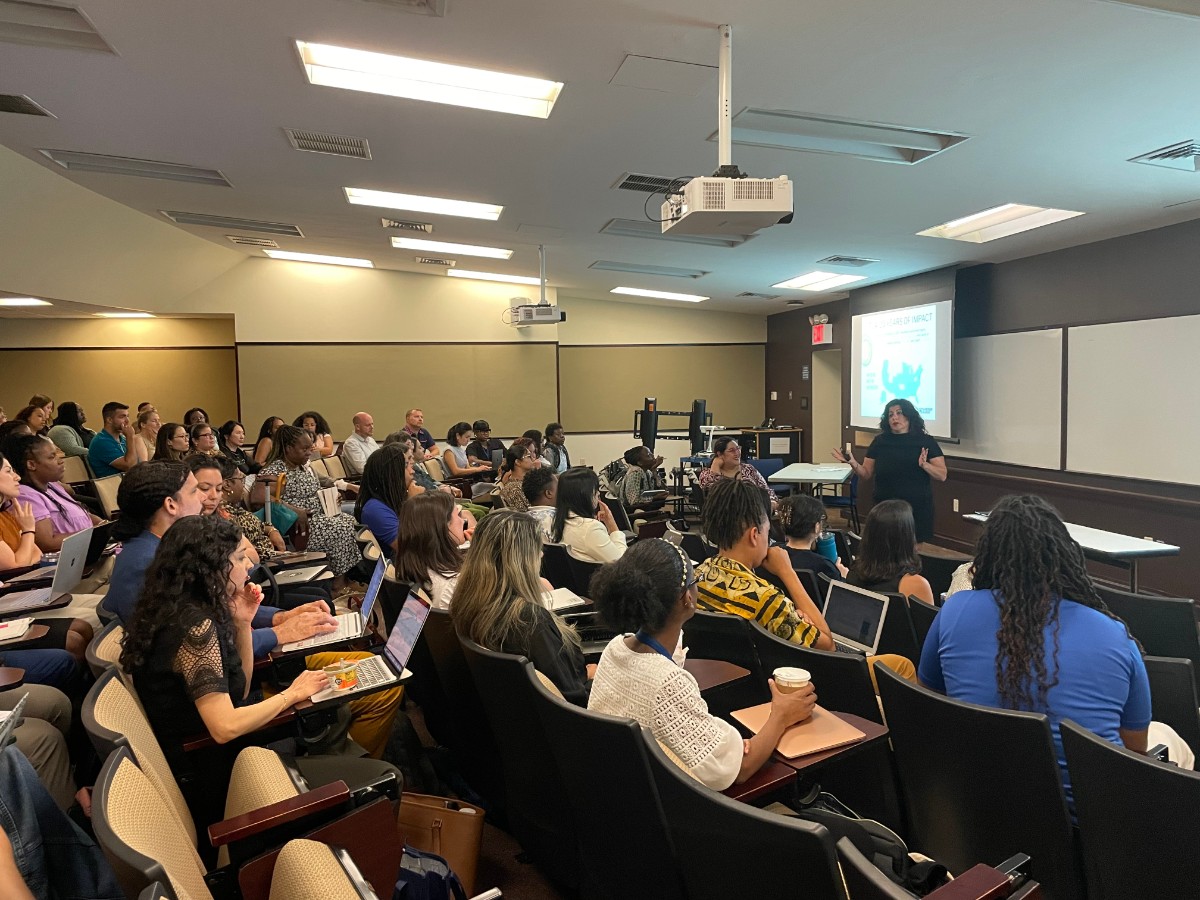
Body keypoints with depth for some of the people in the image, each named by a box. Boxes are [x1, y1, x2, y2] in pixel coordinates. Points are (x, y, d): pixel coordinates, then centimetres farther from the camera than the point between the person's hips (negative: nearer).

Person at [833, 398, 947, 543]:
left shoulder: (926, 442, 1)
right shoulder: (880, 442, 5)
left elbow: (942, 475, -2)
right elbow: (866, 475, 7)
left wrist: (924, 465, -19)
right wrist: (853, 463, -11)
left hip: (917, 508, -1)